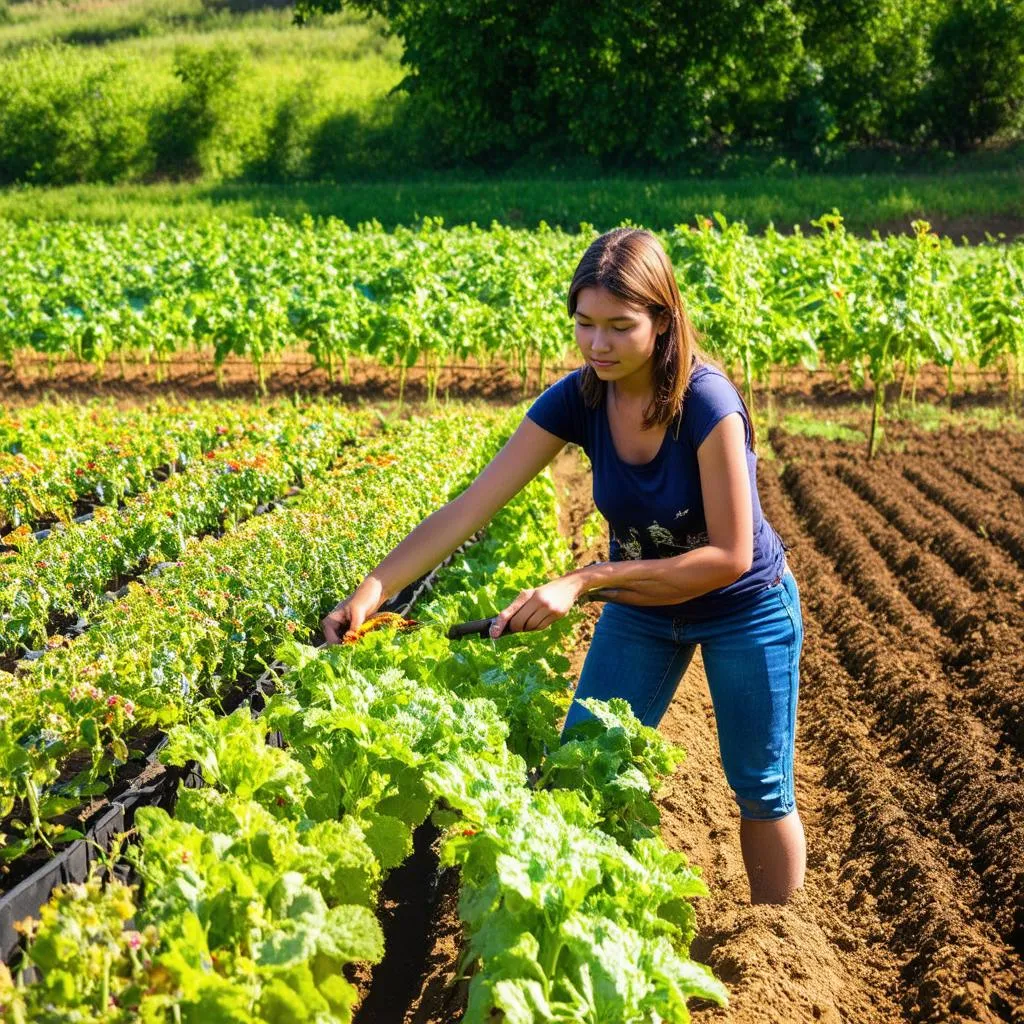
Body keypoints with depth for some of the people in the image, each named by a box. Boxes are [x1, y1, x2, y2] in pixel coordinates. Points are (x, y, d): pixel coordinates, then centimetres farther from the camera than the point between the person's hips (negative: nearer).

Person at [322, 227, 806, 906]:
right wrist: (373, 590, -32)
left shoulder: (707, 404, -32)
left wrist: (583, 581, -34)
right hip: (639, 605, 4)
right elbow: (470, 508, -21)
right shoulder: (578, 399, -18)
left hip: (743, 611, -4)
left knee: (761, 790, 10)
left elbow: (729, 555, -30)